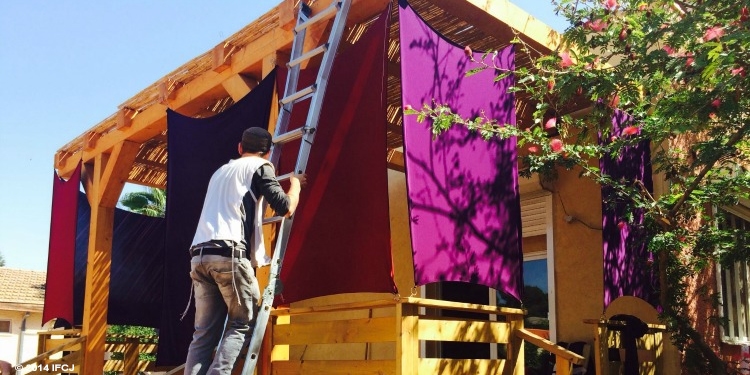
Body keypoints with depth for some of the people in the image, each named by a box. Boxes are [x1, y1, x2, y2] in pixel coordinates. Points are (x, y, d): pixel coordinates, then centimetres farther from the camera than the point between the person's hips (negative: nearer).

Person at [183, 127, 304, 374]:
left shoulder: (221, 171, 32)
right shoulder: (260, 166, 10)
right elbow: (285, 208, -1)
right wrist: (295, 184, 19)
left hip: (200, 256, 6)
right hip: (230, 254, -6)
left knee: (205, 332, 5)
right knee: (241, 324, 4)